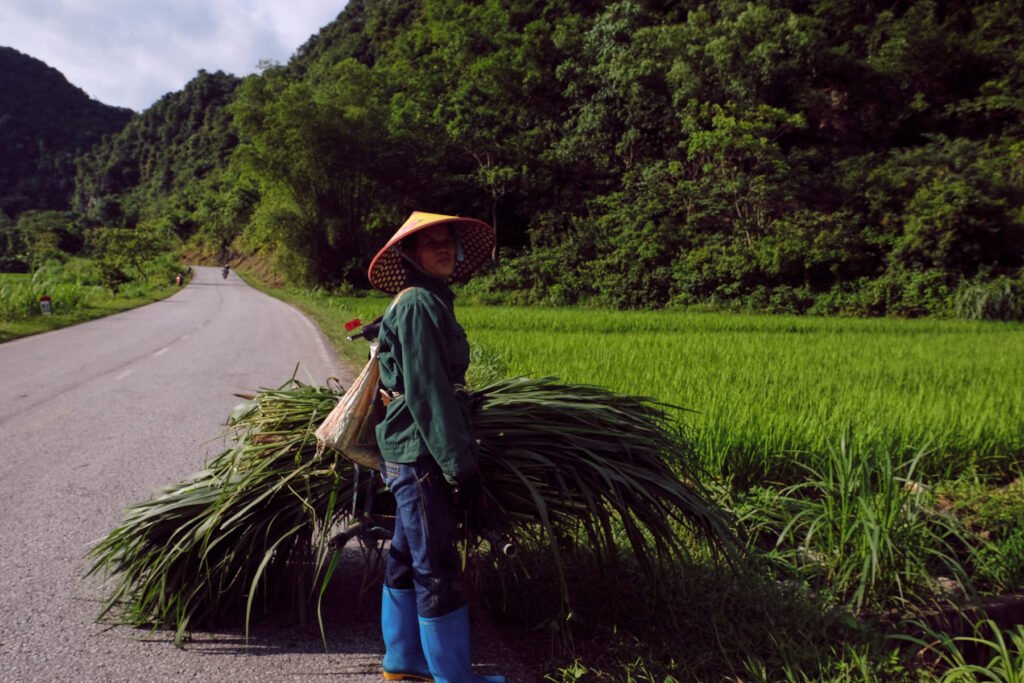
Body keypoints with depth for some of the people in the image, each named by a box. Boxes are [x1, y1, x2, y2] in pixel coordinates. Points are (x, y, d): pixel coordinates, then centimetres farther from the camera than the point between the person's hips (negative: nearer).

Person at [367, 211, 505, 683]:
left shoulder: (431, 301, 15)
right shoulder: (419, 303, -15)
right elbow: (427, 392, -21)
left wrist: (458, 455, 22)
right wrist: (459, 463, -20)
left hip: (411, 454, 10)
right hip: (420, 454, -10)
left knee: (407, 558, 18)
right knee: (436, 567, 0)